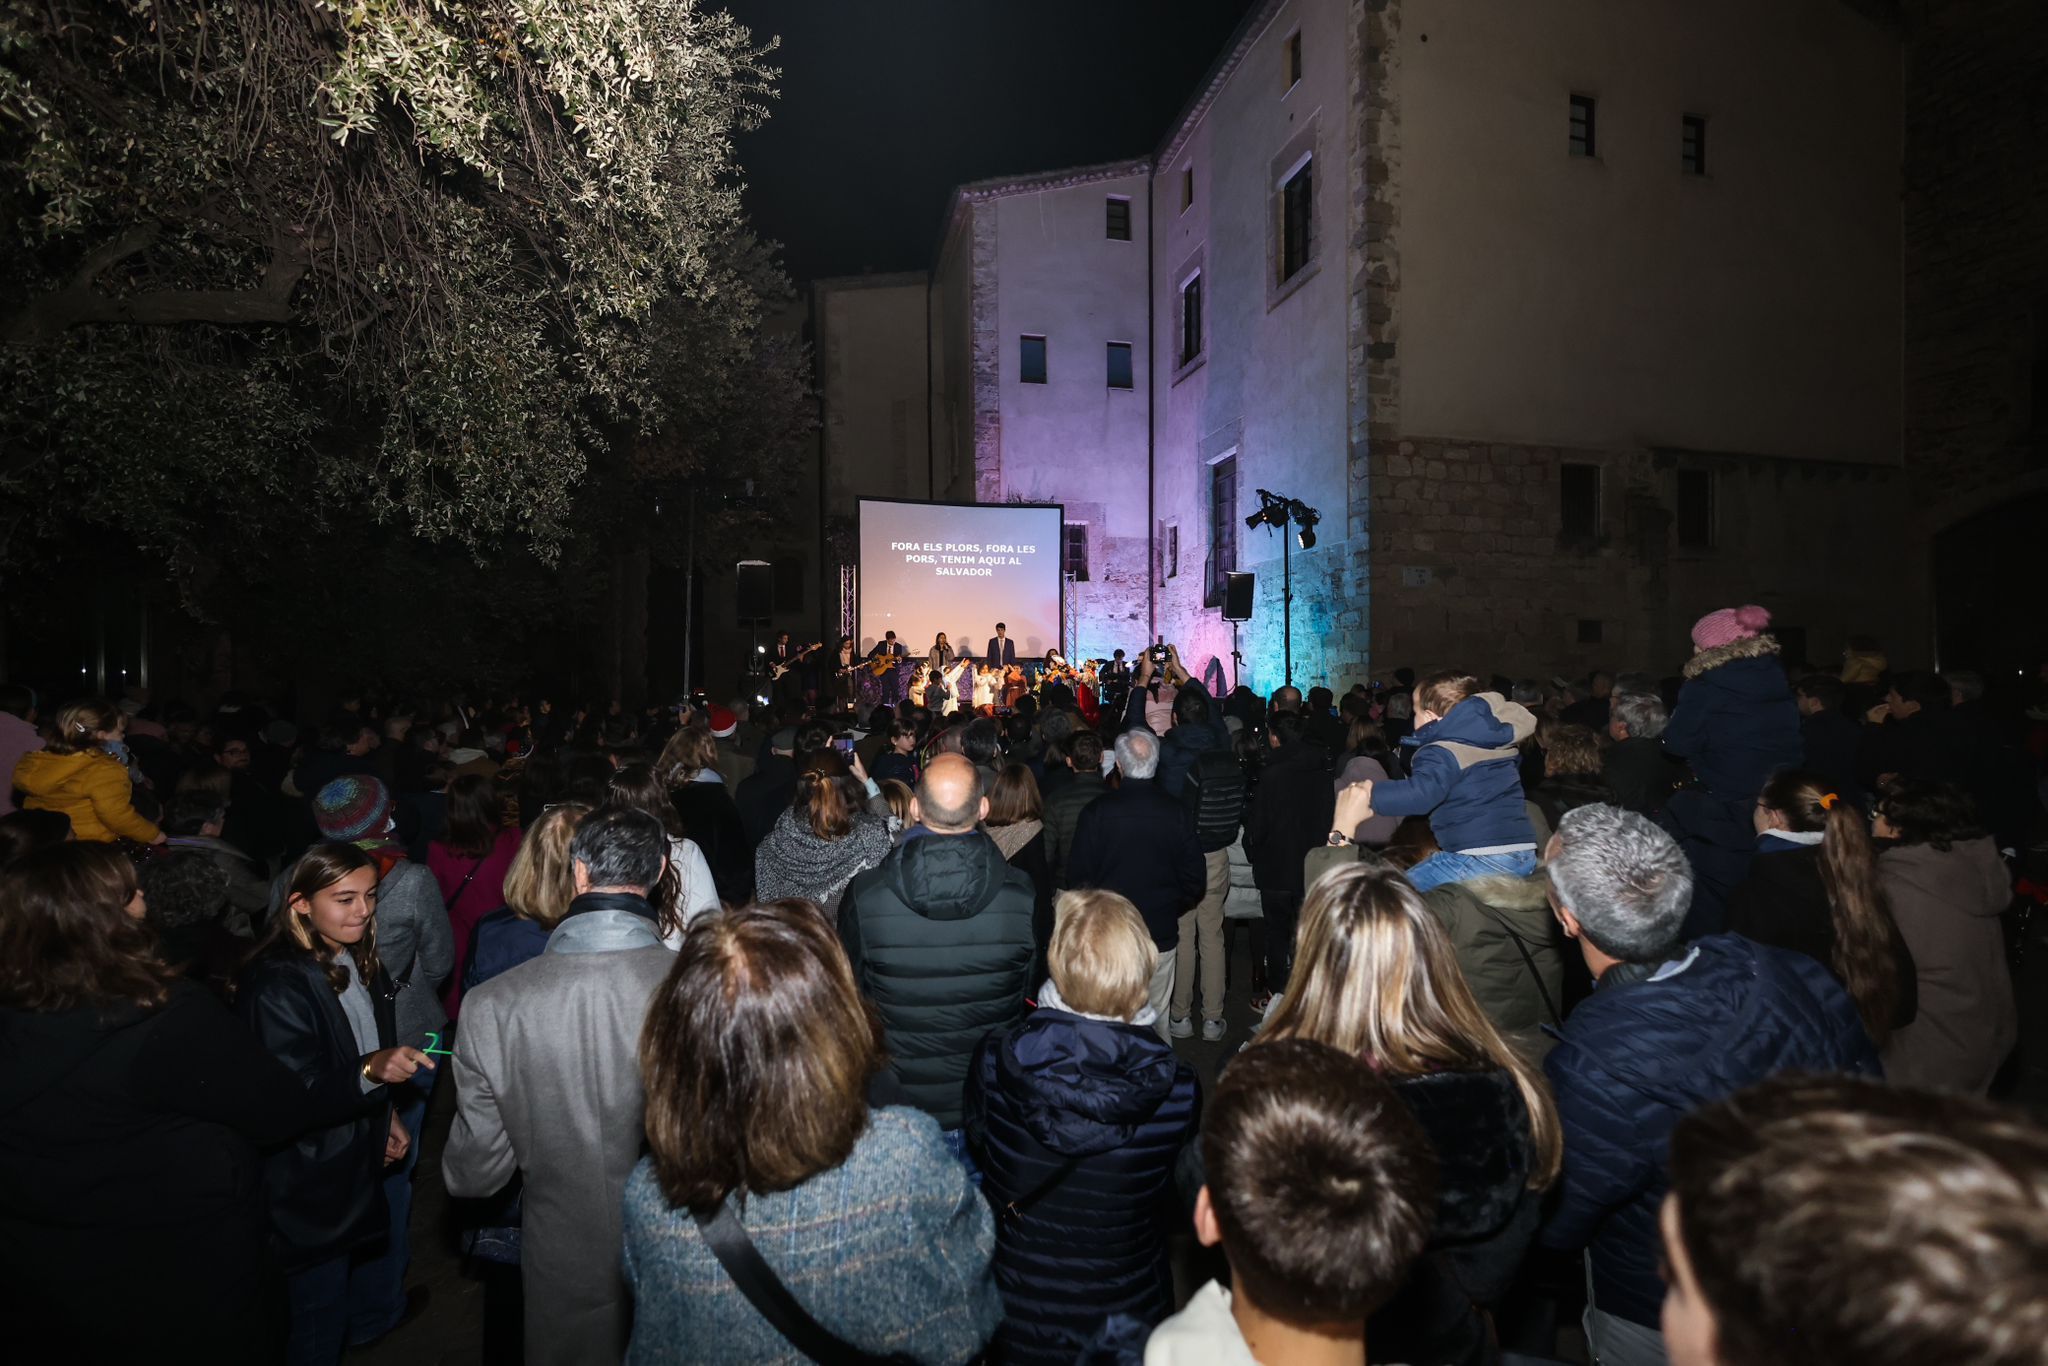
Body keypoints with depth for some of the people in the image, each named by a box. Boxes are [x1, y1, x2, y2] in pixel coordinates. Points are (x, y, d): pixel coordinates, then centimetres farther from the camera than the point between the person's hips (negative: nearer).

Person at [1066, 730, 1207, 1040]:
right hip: (1161, 933, 2)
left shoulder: (1097, 810, -12)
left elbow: (1078, 875, -7)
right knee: (1157, 1015, 13)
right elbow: (1196, 878, -1)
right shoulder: (1174, 812, -7)